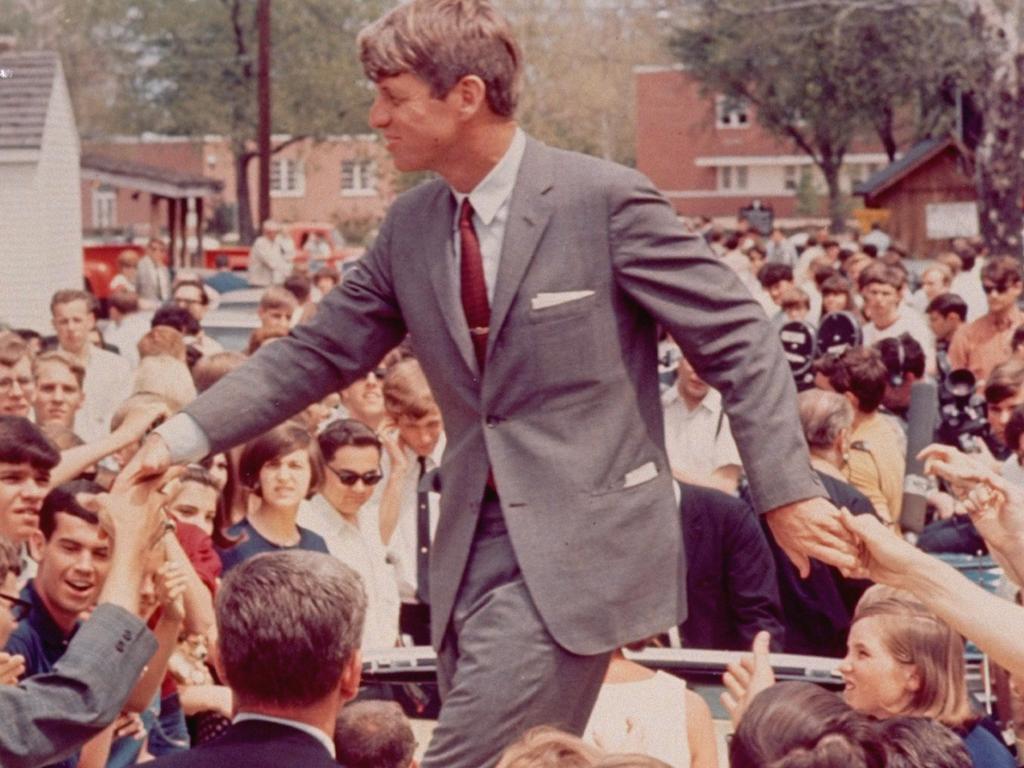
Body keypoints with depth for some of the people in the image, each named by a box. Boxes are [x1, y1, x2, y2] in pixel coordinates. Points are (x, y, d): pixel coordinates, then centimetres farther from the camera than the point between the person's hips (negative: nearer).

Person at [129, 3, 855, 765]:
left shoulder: (605, 200, -11)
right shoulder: (410, 225, 7)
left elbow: (738, 341, -8)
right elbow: (319, 352, 13)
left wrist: (787, 493, -12)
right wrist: (184, 436, 5)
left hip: (577, 541, -7)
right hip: (473, 544, 7)